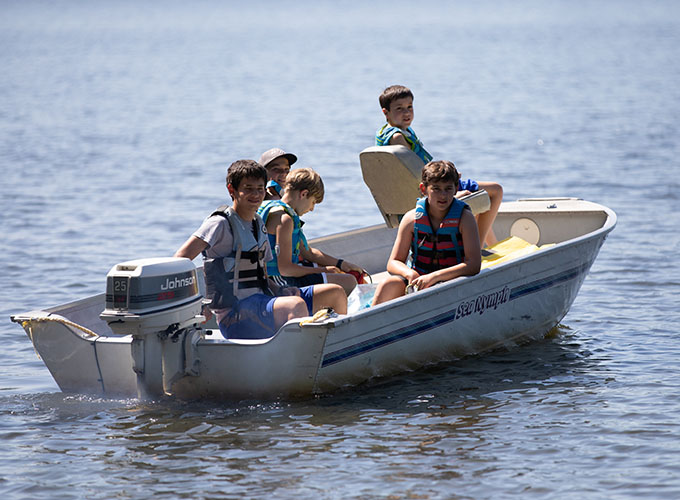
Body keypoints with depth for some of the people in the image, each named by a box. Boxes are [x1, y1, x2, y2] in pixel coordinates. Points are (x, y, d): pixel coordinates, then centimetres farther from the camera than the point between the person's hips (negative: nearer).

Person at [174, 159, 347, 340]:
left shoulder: (258, 224, 18)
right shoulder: (221, 223, -10)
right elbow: (180, 260, -20)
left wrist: (281, 291, 2)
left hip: (263, 301, 9)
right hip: (235, 313, -9)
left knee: (336, 292, 8)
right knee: (296, 305, -36)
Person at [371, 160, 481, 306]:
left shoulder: (464, 218, -7)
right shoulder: (412, 218, 0)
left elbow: (474, 265, -17)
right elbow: (394, 262, 5)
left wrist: (434, 277, -26)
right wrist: (409, 273, -20)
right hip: (418, 278, 3)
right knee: (389, 285, -28)